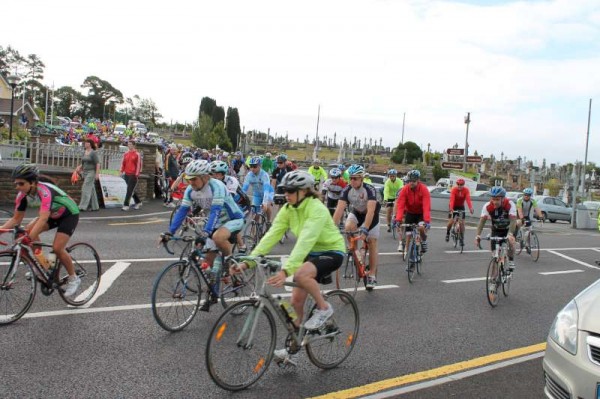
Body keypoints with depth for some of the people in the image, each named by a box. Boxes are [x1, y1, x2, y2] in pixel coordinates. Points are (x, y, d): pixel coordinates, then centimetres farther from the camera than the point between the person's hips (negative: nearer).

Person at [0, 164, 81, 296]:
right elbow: (16, 219, -6)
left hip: (70, 214, -7)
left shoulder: (45, 191, -36)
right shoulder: (23, 194, -14)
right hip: (53, 214, 7)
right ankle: (43, 267, 1)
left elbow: (43, 219, -46)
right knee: (29, 230, -13)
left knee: (57, 248, -19)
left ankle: (73, 279, 3)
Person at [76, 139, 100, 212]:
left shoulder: (93, 153, -10)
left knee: (86, 188, -13)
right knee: (91, 189, 10)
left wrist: (97, 174, -19)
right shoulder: (84, 152, 13)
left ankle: (83, 206, -12)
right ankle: (95, 206, 16)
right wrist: (79, 167, 3)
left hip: (91, 172, -8)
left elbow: (98, 164, -14)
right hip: (85, 172, 8)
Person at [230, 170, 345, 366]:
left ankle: (324, 308, -9)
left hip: (332, 251, -7)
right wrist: (248, 261, -25)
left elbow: (305, 240, -40)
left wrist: (286, 270, -50)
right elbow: (271, 235, -14)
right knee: (296, 300, 1)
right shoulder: (288, 209, -6)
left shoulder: (316, 209, -28)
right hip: (311, 253, 7)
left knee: (301, 274, -35)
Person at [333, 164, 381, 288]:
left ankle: (372, 276, 7)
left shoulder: (370, 189, -32)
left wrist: (364, 229, -54)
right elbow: (339, 209, -31)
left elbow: (371, 210, -42)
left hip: (371, 215, -3)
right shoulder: (347, 190, -23)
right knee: (348, 227, -29)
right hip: (356, 213, 3)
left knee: (372, 243, -4)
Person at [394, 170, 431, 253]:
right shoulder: (405, 189, -19)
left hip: (421, 213, -2)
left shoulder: (424, 189, -24)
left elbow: (426, 206, -30)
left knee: (422, 227, -26)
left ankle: (424, 242, 3)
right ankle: (402, 242, 25)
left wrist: (427, 220, -40)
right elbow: (400, 205, -23)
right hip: (410, 213, 2)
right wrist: (398, 219, -34)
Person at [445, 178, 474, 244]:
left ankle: (461, 239, 2)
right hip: (453, 206, -2)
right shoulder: (454, 189, -24)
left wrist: (470, 208, -47)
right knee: (451, 221, -14)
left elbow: (468, 199, -31)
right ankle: (447, 233, 16)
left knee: (462, 223, -6)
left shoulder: (466, 190, -19)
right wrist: (451, 208, -51)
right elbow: (452, 199, -36)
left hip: (461, 206, 2)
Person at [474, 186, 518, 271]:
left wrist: (510, 234, -54)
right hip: (496, 230, 1)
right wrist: (478, 235, -43)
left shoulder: (510, 204, -30)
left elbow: (513, 220, -39)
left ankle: (511, 261, -1)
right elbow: (482, 220, -29)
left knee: (510, 242, -30)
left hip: (509, 228, -1)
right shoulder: (487, 206, -25)